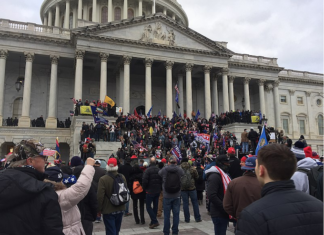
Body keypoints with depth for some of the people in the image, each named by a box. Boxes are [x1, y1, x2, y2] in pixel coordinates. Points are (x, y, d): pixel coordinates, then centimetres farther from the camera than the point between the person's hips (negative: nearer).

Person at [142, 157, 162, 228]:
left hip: (150, 191, -6)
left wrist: (144, 188, 0)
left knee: (148, 206, 1)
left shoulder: (147, 170, -13)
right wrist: (160, 188, 14)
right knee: (155, 206, 13)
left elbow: (145, 181, -17)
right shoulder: (159, 170, 4)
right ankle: (153, 222, 21)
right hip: (158, 191, 6)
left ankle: (155, 221, -8)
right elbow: (162, 180, 5)